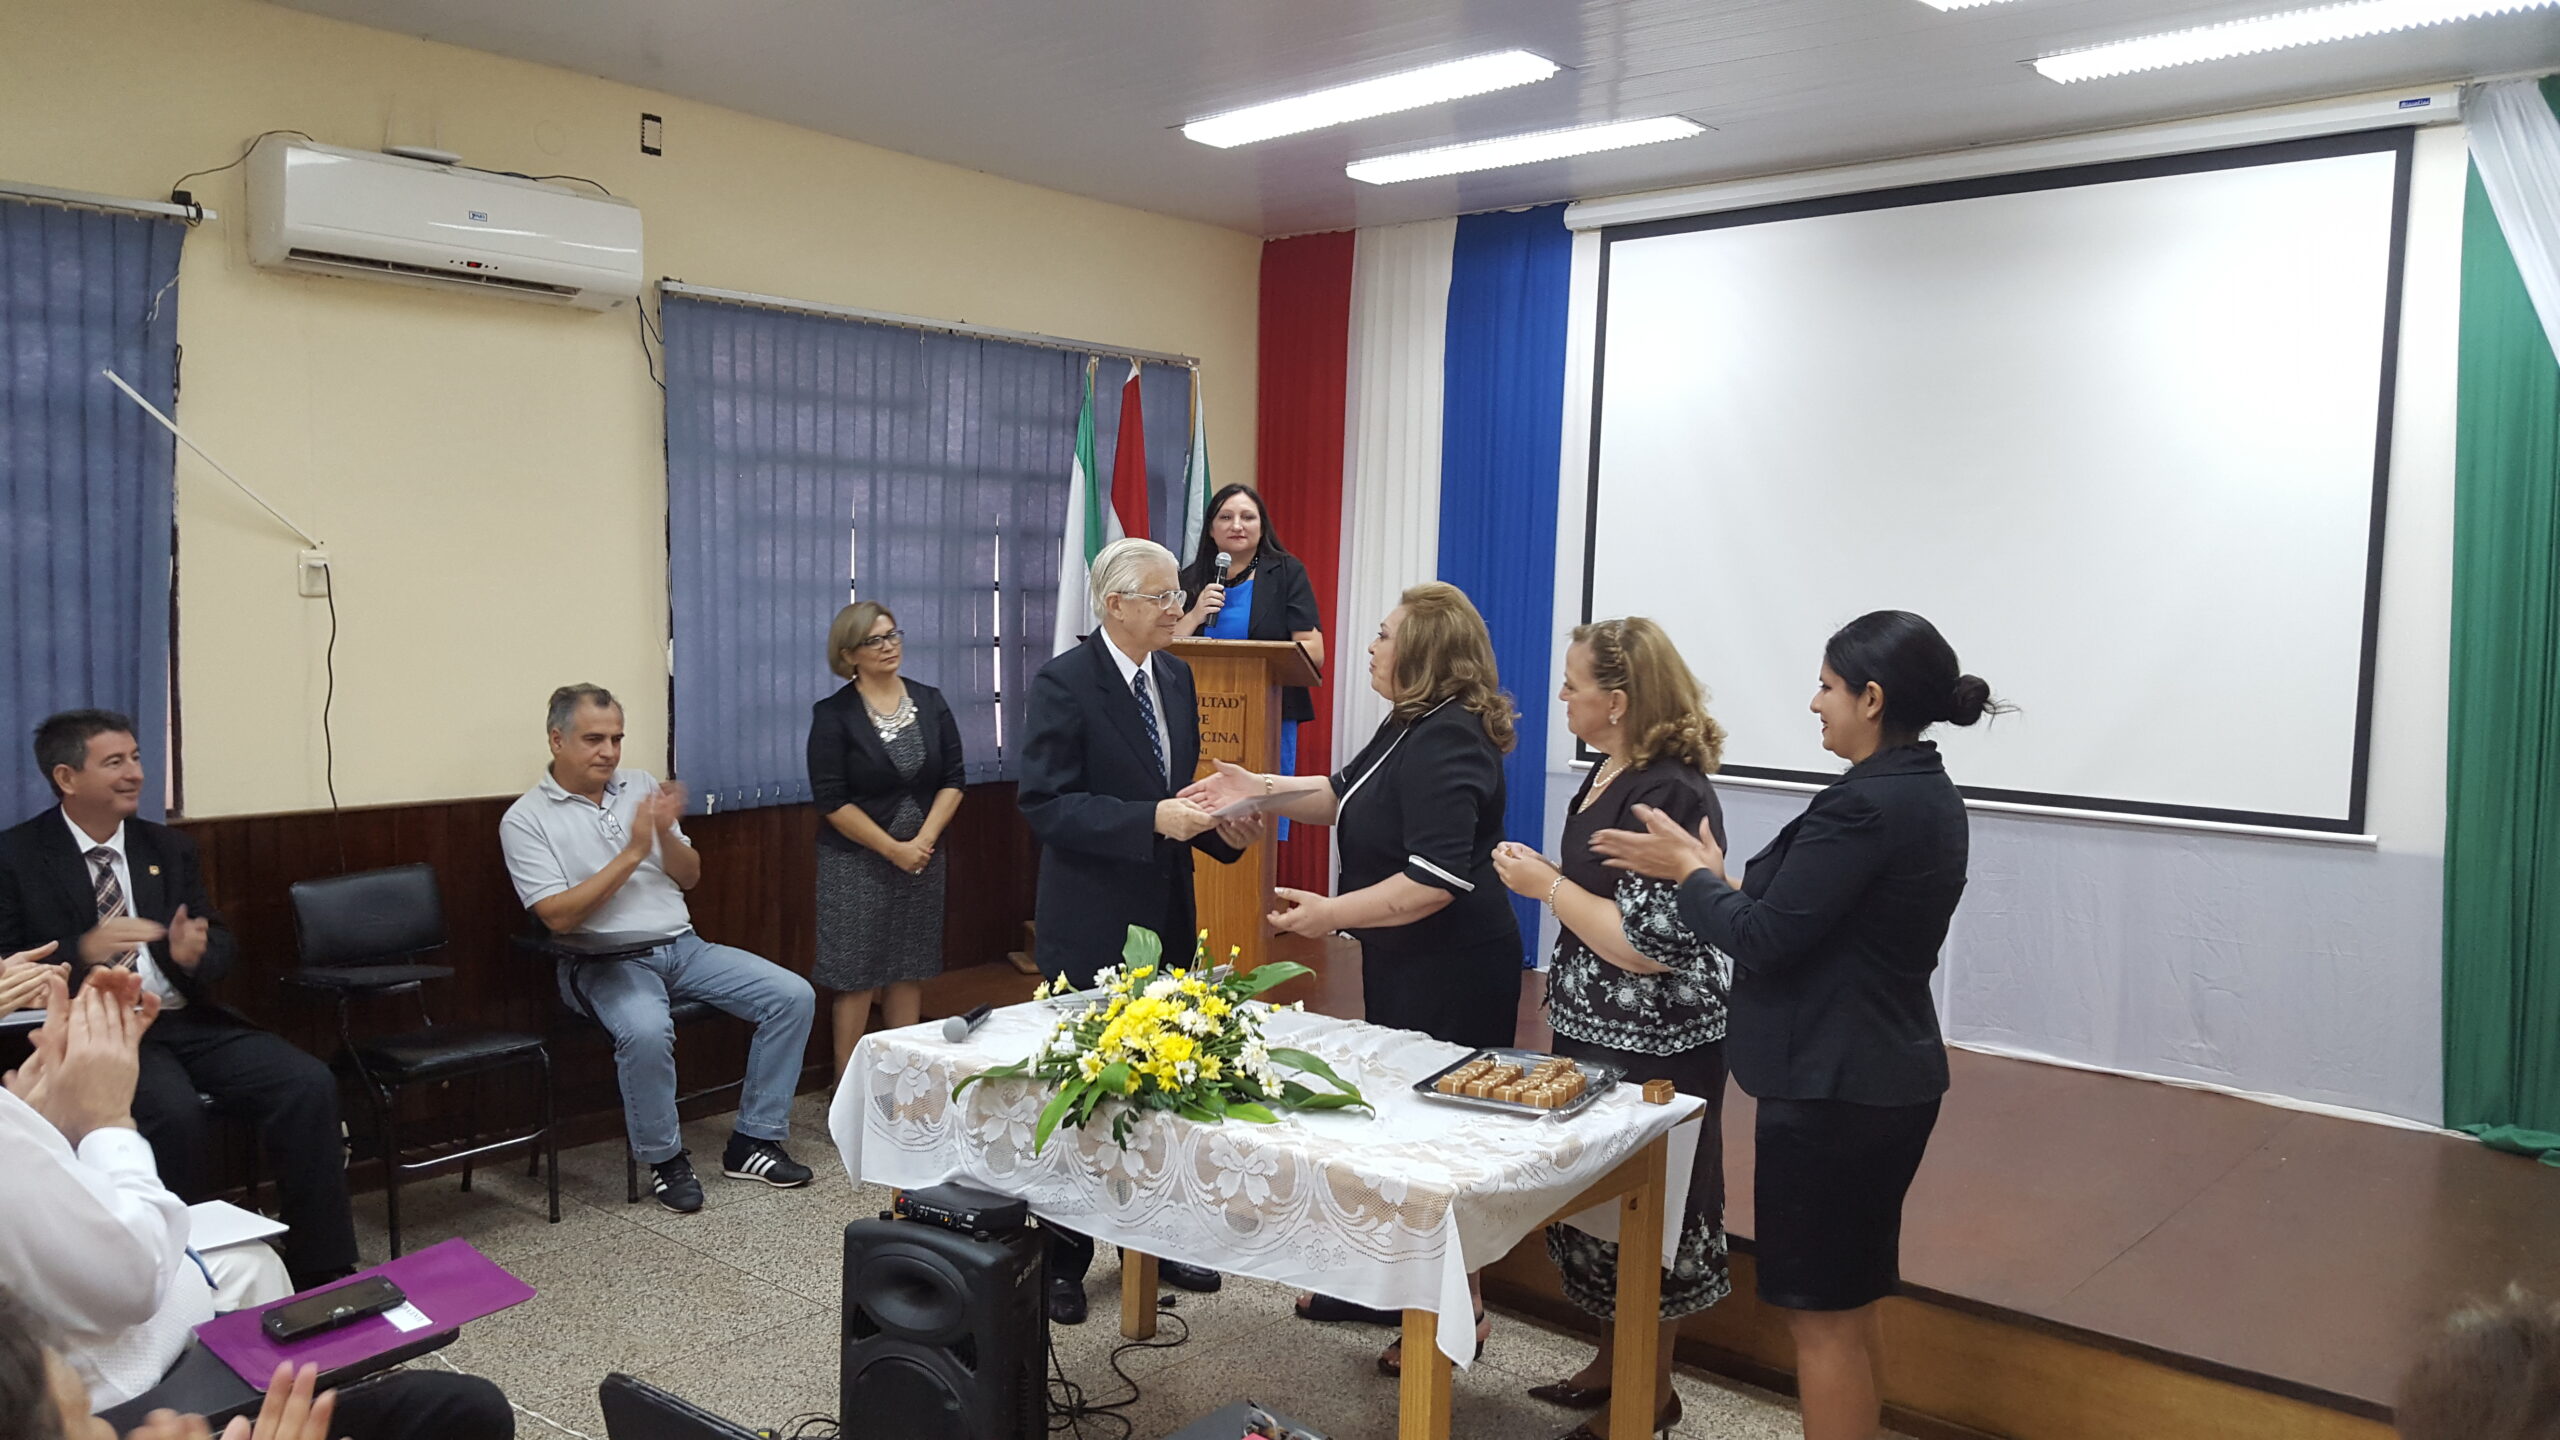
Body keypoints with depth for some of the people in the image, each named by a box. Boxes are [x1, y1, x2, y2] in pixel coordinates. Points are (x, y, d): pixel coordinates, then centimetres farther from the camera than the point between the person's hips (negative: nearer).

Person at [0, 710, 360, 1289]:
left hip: (188, 1021, 4)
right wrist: (83, 952, -22)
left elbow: (221, 946, 14)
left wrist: (194, 955, -10)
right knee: (176, 1113, -35)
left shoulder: (170, 848, 15)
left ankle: (322, 1276, -12)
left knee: (310, 1085, -19)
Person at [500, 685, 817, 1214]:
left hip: (683, 946, 6)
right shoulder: (526, 820, -2)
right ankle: (664, 1159, -12)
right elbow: (559, 916, -13)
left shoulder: (641, 786, 12)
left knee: (793, 996, -11)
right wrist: (632, 853, -15)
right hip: (604, 962, -5)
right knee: (646, 1030, -38)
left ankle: (753, 1141, -1)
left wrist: (665, 834, -9)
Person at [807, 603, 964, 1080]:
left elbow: (952, 780, 4)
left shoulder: (930, 702, 5)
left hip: (922, 860, 4)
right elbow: (832, 801, -11)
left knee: (910, 972, 8)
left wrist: (924, 840, -10)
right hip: (856, 863, -4)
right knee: (855, 978, 0)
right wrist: (894, 849, -13)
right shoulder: (834, 714, -7)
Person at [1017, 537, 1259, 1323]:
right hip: (1090, 923, -7)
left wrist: (1221, 828, -4)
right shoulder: (1062, 682, -13)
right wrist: (1153, 819, -28)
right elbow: (1046, 803, -20)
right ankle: (1061, 1259, 20)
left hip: (1166, 912, 7)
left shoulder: (1174, 676, 8)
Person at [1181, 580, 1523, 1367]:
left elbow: (1439, 880, -29)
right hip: (1403, 964, 11)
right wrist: (1260, 789, 8)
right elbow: (1344, 795, 21)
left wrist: (1331, 913, -23)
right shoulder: (1410, 726, 9)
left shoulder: (1446, 742, -24)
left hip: (1449, 973, -10)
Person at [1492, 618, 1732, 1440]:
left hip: (1654, 1050, -10)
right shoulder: (1612, 772, 6)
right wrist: (1544, 872, 7)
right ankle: (1612, 1363, 37)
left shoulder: (1668, 796, -24)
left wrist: (1548, 886, -19)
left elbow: (1648, 944, -27)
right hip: (1595, 1032, 10)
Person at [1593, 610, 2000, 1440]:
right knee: (1851, 1305, 22)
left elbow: (1761, 941, -21)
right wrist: (1718, 876, 10)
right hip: (1889, 1079, 10)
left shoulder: (1865, 806, -23)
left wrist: (1689, 871, -5)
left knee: (1820, 1315, 4)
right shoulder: (1928, 795, 8)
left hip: (1832, 1089, -10)